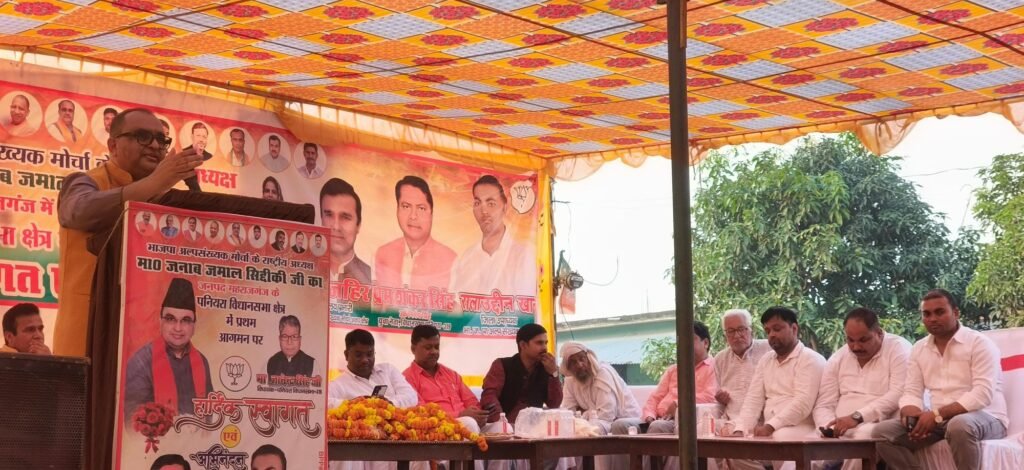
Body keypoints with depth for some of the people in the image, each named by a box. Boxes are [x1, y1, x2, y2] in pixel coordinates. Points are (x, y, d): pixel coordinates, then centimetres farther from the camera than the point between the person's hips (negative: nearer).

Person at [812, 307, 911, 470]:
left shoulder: (899, 349, -1)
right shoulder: (837, 359, 15)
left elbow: (899, 395, -14)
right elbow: (824, 405, 13)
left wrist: (857, 417, -22)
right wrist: (830, 430, -10)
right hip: (840, 433, 4)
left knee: (864, 435, -39)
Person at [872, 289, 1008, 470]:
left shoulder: (979, 343, -7)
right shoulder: (918, 349, 12)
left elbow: (983, 394, -18)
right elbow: (912, 392, 8)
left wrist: (937, 414, -26)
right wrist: (910, 413, -17)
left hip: (985, 417, -5)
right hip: (939, 421, 5)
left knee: (959, 425, -41)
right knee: (882, 432, -14)